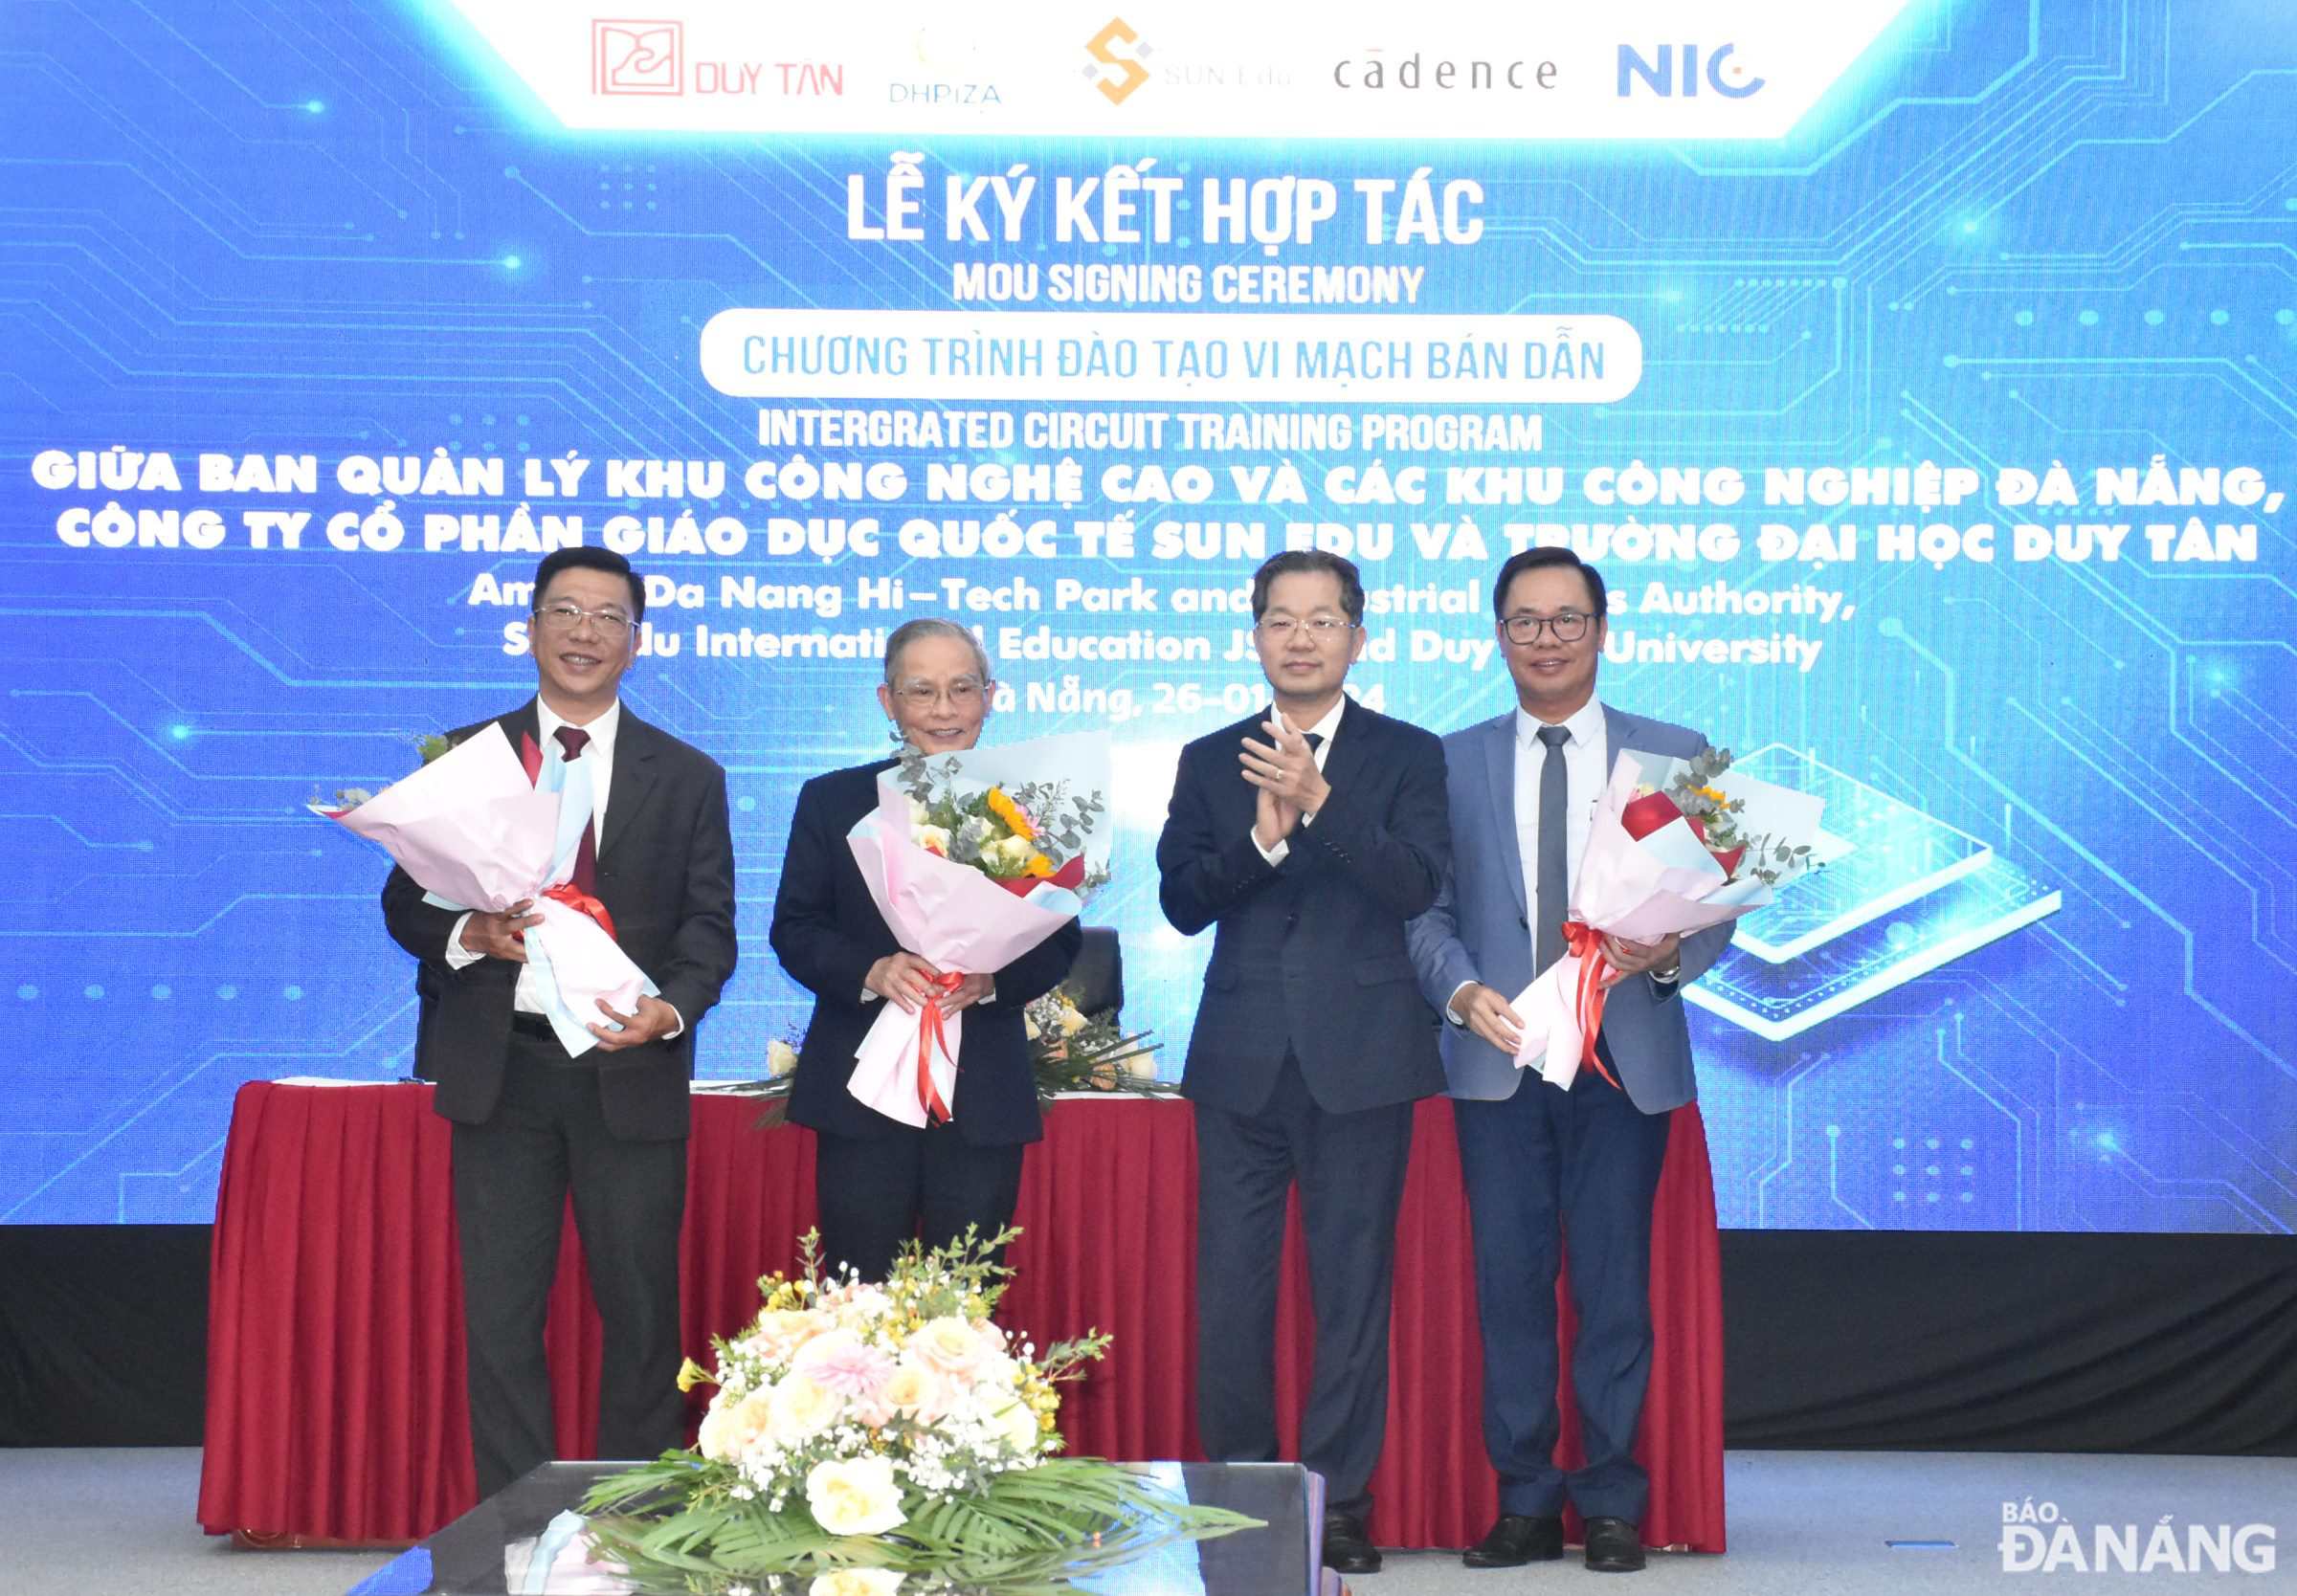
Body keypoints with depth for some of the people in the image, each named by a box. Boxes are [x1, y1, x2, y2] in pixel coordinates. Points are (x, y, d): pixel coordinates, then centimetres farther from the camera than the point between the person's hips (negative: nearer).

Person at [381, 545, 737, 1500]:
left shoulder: (688, 777, 9)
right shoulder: (462, 758, 9)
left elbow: (709, 926, 4)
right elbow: (405, 901, 7)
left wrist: (671, 1010, -16)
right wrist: (470, 935, -15)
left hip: (631, 1070, 0)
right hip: (500, 1066, 0)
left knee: (641, 1310, 4)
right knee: (501, 1314, 3)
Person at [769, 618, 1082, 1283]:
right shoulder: (830, 801, 7)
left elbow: (1061, 942, 5)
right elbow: (794, 930, 3)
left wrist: (992, 977, -15)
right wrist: (872, 971, -16)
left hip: (984, 1101, 0)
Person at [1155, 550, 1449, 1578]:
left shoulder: (1407, 755, 5)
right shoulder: (1210, 762, 12)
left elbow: (1417, 885, -10)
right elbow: (1181, 900, 2)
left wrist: (1320, 803, -21)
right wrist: (1261, 837, -15)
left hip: (1359, 1057, -2)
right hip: (1242, 1057, 2)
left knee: (1353, 1283, 2)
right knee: (1230, 1287, 3)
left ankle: (1338, 1495, 11)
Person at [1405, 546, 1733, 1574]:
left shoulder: (1675, 754, 8)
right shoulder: (1451, 763, 10)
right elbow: (1427, 911, 7)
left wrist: (1668, 952, -16)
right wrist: (1461, 990, -11)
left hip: (1624, 1060, -1)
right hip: (1498, 1061, 1)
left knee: (1614, 1288, 2)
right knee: (1509, 1285, 4)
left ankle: (1611, 1503, 14)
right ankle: (1525, 1502, 14)